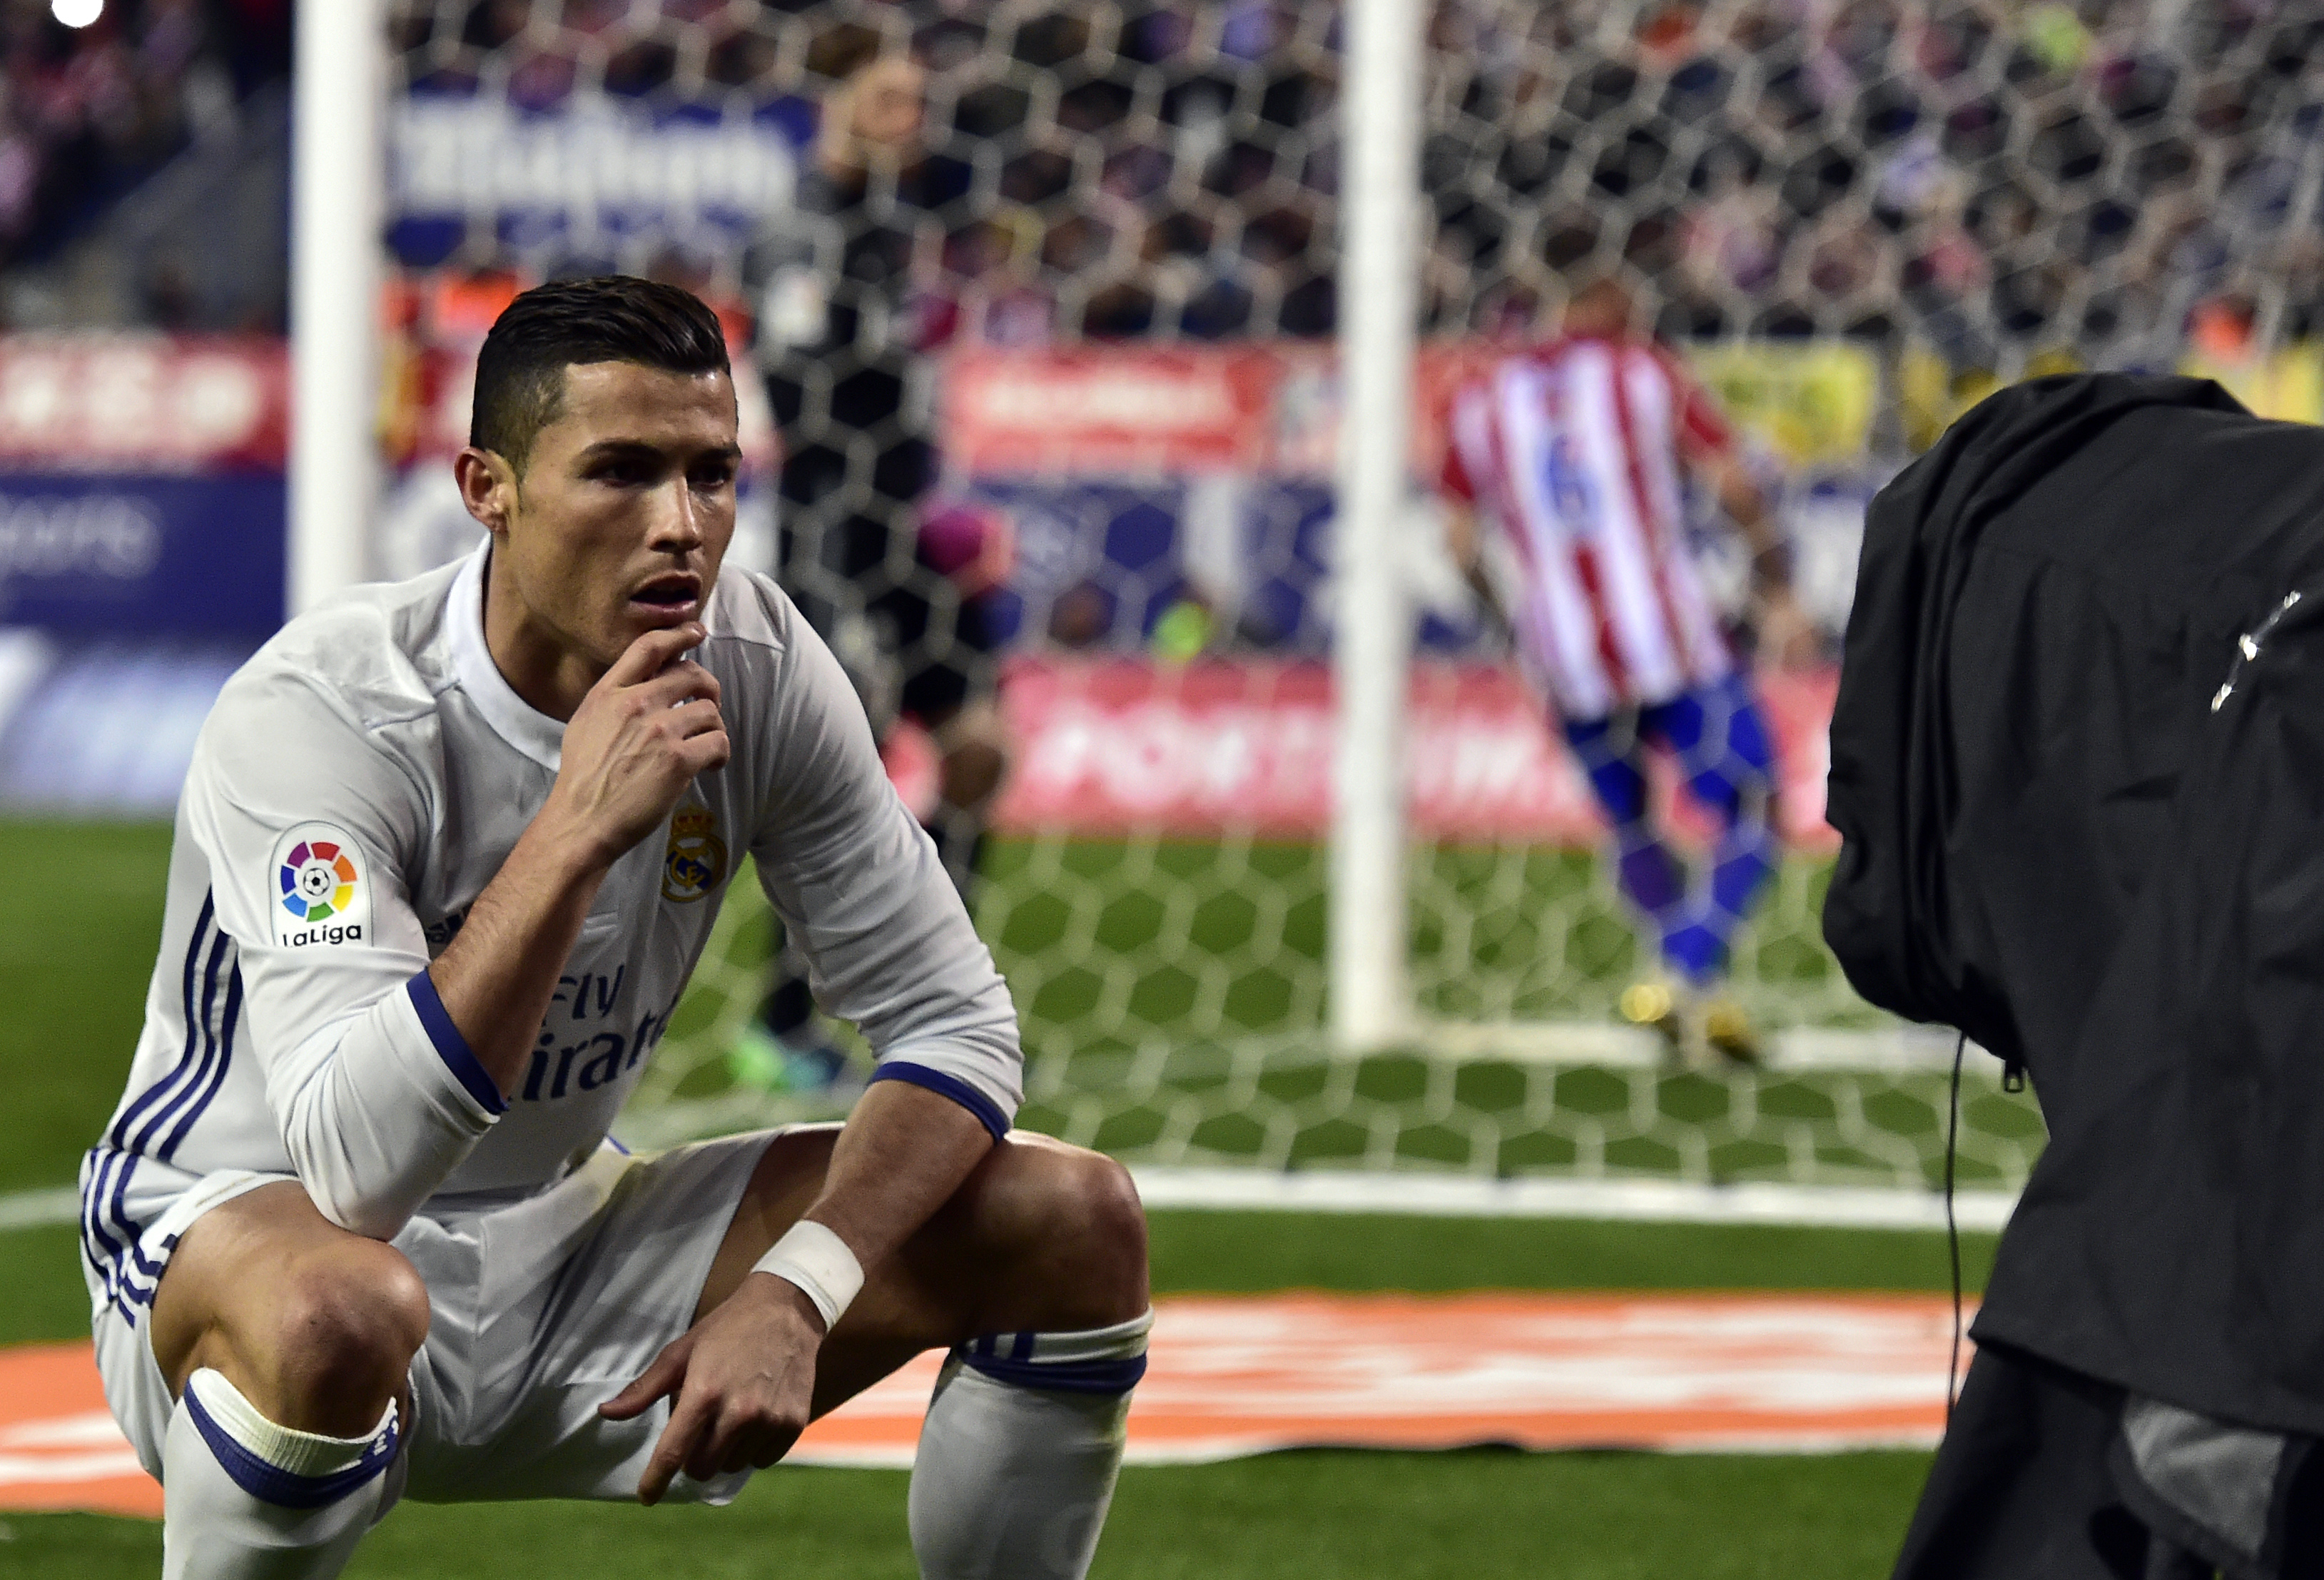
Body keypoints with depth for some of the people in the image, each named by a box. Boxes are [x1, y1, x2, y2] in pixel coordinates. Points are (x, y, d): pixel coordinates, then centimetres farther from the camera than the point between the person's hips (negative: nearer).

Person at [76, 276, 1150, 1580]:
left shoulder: (755, 665, -9)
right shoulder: (317, 712, -26)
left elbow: (956, 1022, -6)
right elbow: (358, 1165, -37)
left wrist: (794, 1292, -22)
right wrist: (576, 830, -40)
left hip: (565, 1235, 6)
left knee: (1080, 1226, -8)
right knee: (338, 1313, -43)